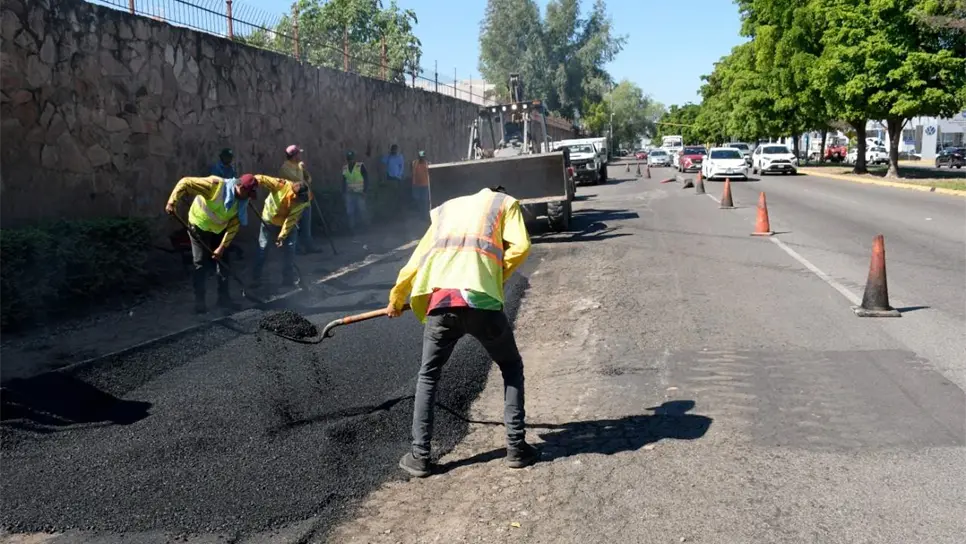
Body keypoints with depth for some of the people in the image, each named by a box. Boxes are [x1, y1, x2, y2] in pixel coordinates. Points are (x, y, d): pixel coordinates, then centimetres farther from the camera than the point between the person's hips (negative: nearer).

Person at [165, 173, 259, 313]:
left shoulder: (242, 203, -13)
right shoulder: (216, 185, -31)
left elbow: (233, 226, -9)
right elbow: (185, 183, -30)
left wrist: (222, 247, -14)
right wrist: (172, 203, -36)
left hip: (218, 230, 6)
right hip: (199, 226, -6)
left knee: (224, 262, 7)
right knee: (201, 264, -6)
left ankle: (223, 298, 18)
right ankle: (199, 302, 3)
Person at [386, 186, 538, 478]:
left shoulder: (445, 209, 31)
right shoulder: (506, 203, 21)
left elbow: (417, 259, 30)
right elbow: (520, 246, 1)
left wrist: (396, 300, 41)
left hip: (440, 303, 3)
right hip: (482, 301, -2)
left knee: (427, 377, 21)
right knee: (511, 368, 21)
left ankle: (420, 456, 18)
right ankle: (516, 448, 18)